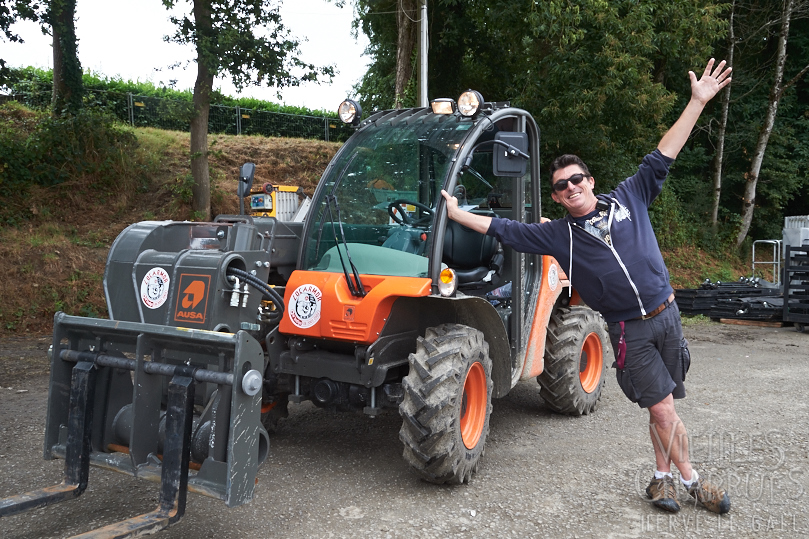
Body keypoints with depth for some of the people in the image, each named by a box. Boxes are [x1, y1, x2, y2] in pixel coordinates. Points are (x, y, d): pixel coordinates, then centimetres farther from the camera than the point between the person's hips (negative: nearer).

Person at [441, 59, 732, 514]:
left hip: (667, 314, 2)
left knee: (663, 406, 8)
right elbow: (504, 230, 1)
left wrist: (698, 101, 3)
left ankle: (663, 476, 25)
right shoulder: (557, 234, 0)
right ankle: (691, 479, 16)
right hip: (630, 331, -2)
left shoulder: (629, 198, 5)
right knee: (661, 408, -2)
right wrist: (457, 215, -3)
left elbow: (662, 158, 5)